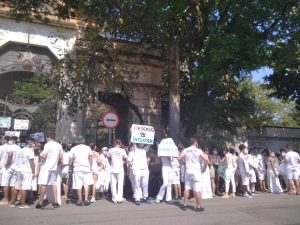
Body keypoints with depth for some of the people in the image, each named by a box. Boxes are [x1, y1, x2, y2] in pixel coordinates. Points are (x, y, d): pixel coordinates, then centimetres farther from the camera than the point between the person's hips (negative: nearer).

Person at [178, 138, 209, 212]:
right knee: (197, 190, 0)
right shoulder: (199, 151, -5)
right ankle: (198, 207, 4)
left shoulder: (185, 150, 3)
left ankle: (185, 205, 16)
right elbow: (206, 161, -7)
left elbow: (179, 158, 1)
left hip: (188, 171, 4)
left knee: (187, 188, 12)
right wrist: (206, 157, 14)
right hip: (196, 171, -4)